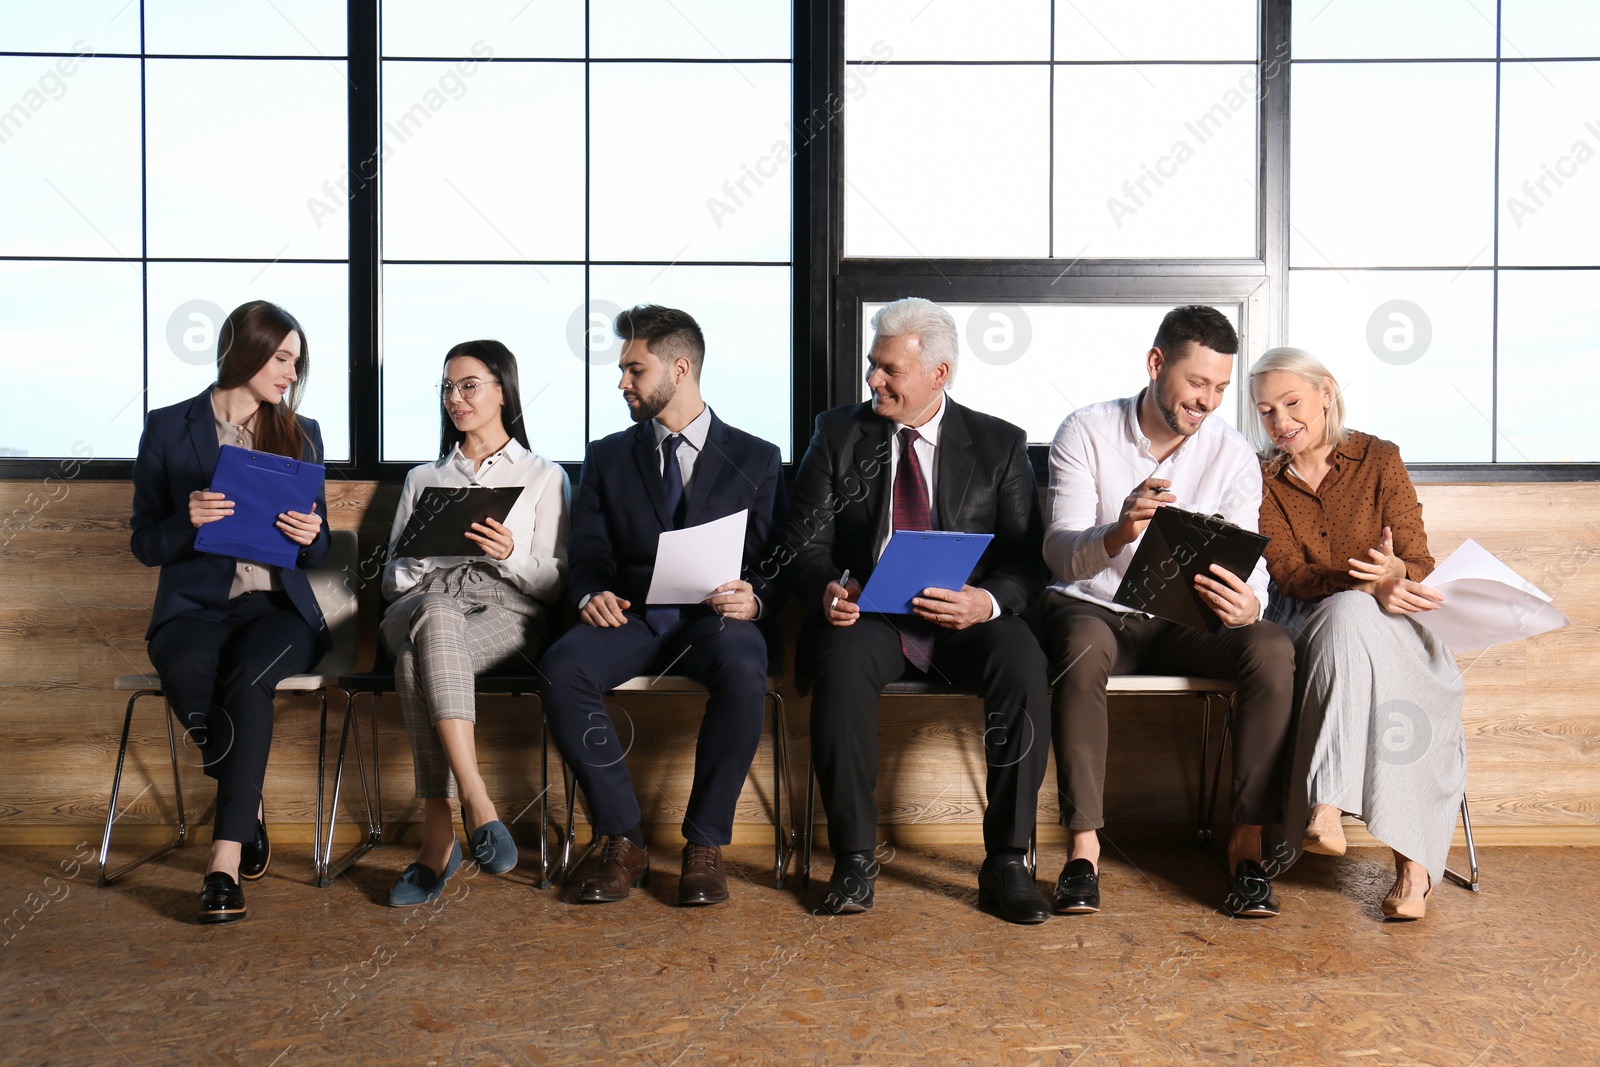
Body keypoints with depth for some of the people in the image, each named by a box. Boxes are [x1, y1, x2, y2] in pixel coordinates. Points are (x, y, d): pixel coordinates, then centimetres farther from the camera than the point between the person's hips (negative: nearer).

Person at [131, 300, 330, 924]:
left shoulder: (302, 434, 15)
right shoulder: (168, 429, 7)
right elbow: (145, 545, 5)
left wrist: (310, 534, -9)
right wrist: (189, 521, -16)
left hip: (278, 606, 1)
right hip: (194, 606, -1)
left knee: (249, 680, -33)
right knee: (186, 669, -35)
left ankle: (226, 859, -31)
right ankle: (251, 807, -10)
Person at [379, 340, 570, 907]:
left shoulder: (544, 476, 19)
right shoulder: (424, 478, 28)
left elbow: (557, 583, 9)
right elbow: (392, 581, 20)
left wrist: (510, 555, -12)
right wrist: (420, 550, -3)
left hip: (506, 613, -2)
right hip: (425, 604, 2)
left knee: (417, 659, -38)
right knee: (434, 613, -39)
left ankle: (439, 834, -38)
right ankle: (477, 804, -43)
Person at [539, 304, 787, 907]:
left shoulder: (756, 460, 12)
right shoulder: (608, 458, 18)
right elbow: (587, 556, 12)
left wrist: (754, 598, -17)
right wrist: (592, 595, -12)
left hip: (716, 617, -2)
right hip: (631, 615, 2)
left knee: (743, 670, -37)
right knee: (560, 669, -30)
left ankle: (705, 845, -20)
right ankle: (622, 841, -17)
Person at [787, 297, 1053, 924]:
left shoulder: (999, 444, 8)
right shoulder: (838, 435, 10)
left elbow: (1029, 560, 2)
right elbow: (807, 542, 6)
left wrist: (988, 601, -21)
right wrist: (827, 589, -17)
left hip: (966, 616, 0)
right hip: (866, 614, 0)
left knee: (1023, 665, -31)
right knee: (842, 667, -33)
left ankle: (1006, 861, -19)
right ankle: (853, 858, -19)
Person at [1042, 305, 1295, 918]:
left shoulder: (1233, 455, -1)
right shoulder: (1086, 433, -9)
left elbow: (1248, 564, -9)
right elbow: (1059, 555, -19)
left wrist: (1247, 605, -35)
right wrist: (1118, 535, -43)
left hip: (1184, 620, 3)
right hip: (1093, 607, -2)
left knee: (1273, 650, -27)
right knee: (1083, 650, -38)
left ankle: (1247, 845, -20)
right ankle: (1083, 847, -31)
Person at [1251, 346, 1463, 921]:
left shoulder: (1379, 459, 2)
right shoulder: (1262, 479, 4)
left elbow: (1420, 565, -1)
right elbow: (1290, 574, -7)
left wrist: (1395, 573, -26)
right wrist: (1368, 583, -25)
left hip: (1388, 623, 0)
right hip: (1305, 624, 0)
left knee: (1349, 619, -36)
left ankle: (1327, 806, -42)